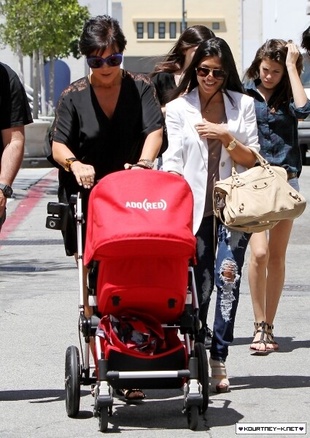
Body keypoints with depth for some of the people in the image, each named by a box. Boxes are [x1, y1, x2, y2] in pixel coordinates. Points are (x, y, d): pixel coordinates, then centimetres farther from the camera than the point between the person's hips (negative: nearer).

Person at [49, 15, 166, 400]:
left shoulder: (140, 88, 6)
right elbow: (58, 145, -1)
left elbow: (155, 130, -6)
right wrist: (75, 163, -23)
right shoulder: (73, 96, 4)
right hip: (85, 201, 0)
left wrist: (144, 161, -26)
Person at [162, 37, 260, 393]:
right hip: (195, 208, 0)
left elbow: (252, 159, 5)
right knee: (198, 285, 1)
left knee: (227, 278, -9)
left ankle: (218, 359, -6)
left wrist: (224, 136, -10)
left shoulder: (242, 104, 8)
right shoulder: (179, 108, 6)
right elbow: (172, 162, 0)